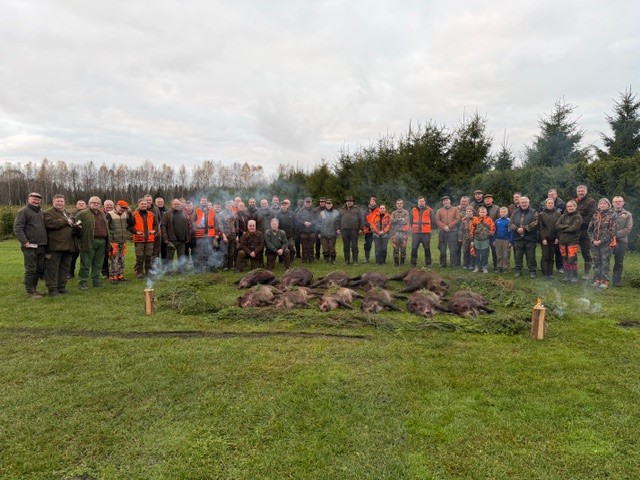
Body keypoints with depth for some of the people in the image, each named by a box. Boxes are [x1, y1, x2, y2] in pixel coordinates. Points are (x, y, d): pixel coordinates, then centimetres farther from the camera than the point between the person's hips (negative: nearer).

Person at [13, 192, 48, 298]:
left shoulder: (41, 212, 16)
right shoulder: (24, 211, -6)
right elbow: (17, 228, -13)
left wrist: (45, 243, 15)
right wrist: (25, 242, -18)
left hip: (41, 246, 7)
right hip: (30, 247, -7)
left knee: (40, 269, 12)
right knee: (30, 269, -2)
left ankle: (34, 288, 24)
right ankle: (30, 291, 7)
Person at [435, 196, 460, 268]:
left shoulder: (455, 209, 9)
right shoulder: (439, 210, 13)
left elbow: (457, 219, -2)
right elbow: (437, 220, 3)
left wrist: (449, 226, -12)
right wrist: (444, 227, -12)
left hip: (453, 231, -2)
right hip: (442, 231, 2)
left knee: (453, 248, -3)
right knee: (442, 249, 4)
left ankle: (454, 264, 2)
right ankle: (443, 264, 12)